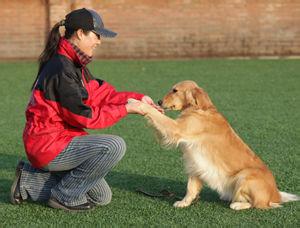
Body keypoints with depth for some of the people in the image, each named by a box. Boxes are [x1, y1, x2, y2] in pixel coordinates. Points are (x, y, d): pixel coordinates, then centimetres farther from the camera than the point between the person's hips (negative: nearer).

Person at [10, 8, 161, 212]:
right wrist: (125, 109, -14)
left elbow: (99, 93, 10)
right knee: (115, 146, -25)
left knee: (102, 197, 14)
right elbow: (84, 116, -20)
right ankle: (65, 197, -9)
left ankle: (29, 180, 15)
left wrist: (137, 98, 1)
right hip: (50, 144, -10)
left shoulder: (74, 64, 10)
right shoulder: (62, 69, -22)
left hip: (55, 141, 10)